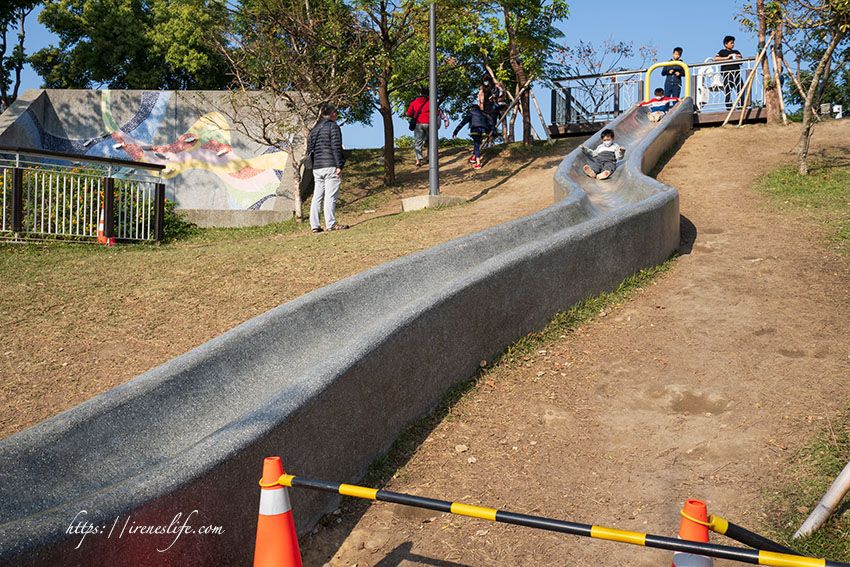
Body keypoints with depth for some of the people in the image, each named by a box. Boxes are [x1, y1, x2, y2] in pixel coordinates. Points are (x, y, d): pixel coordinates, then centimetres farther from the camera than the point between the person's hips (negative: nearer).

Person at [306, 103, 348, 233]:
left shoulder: (314, 129, 18)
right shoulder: (333, 126, -3)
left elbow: (309, 150, 18)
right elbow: (336, 148, -12)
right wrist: (339, 166, -13)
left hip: (317, 168, 7)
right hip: (331, 166, -7)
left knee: (317, 197, 7)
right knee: (331, 196, -8)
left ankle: (315, 225, 6)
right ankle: (331, 224, -10)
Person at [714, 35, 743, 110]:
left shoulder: (736, 52, 24)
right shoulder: (722, 52, 11)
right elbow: (716, 58, -7)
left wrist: (739, 59, 3)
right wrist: (727, 58, -9)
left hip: (736, 73, 4)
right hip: (727, 74, -4)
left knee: (741, 89, -7)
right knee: (728, 91, -7)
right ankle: (729, 107, -5)